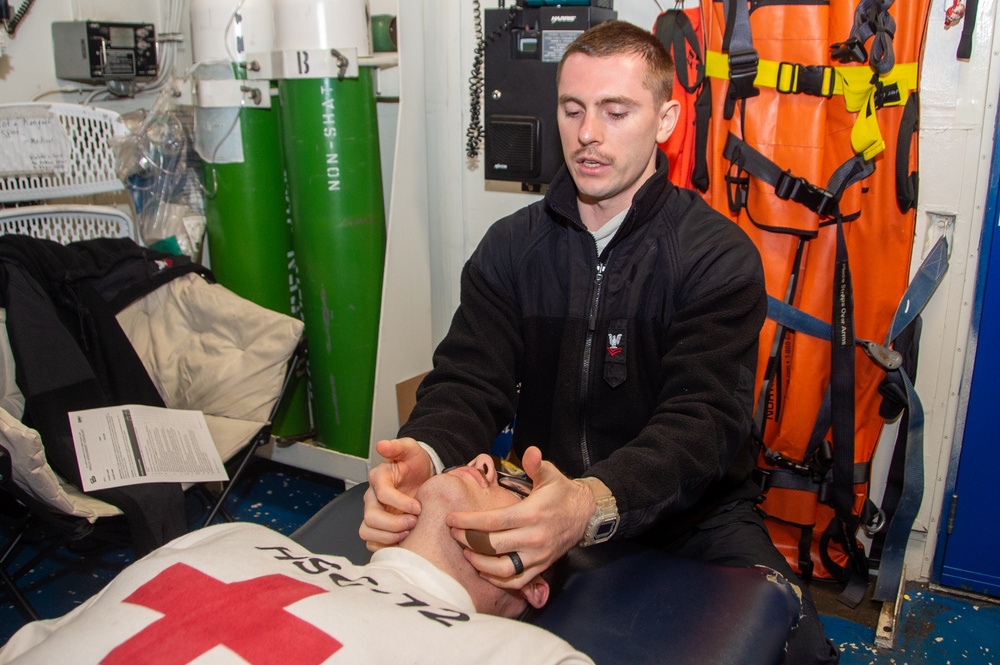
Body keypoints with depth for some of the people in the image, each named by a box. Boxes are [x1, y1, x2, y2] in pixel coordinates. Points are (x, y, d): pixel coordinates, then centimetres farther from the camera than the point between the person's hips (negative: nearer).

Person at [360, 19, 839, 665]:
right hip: (542, 508, 3)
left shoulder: (719, 255, -9)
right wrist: (425, 455, -32)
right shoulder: (512, 246, 2)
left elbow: (705, 418, -21)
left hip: (690, 514, -2)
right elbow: (468, 380, -7)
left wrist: (595, 503, -42)